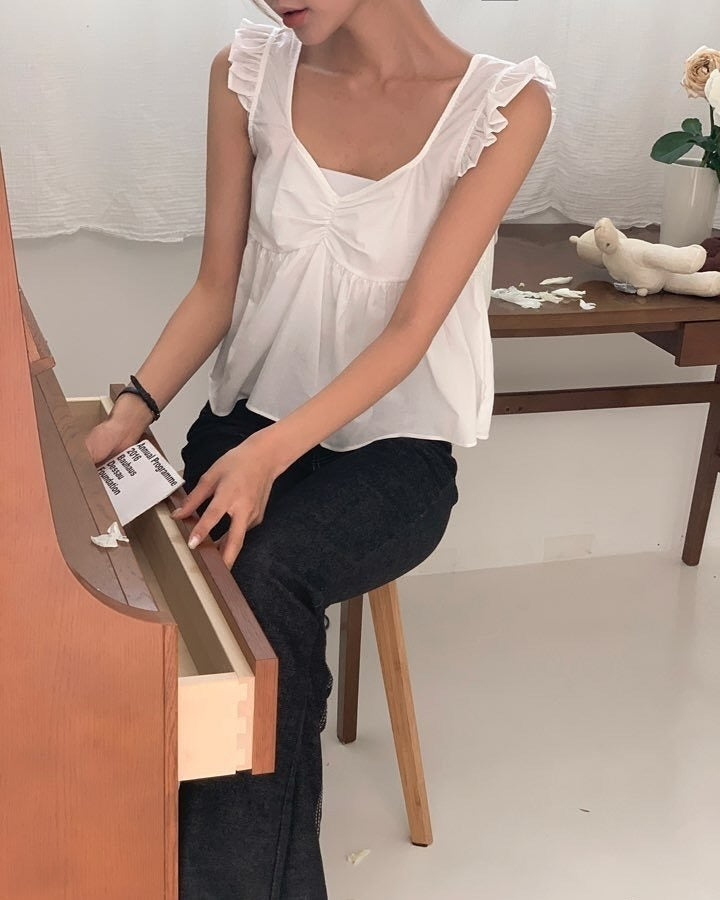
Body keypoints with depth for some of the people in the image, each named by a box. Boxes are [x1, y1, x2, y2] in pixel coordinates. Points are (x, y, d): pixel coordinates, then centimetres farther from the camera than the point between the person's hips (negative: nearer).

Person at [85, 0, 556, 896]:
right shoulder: (250, 73, -3)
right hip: (250, 413, 3)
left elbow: (411, 327, -16)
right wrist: (137, 407, -14)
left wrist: (272, 454, -27)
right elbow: (217, 286, 2)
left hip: (397, 444, -3)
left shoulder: (505, 104, -12)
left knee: (258, 570, -30)